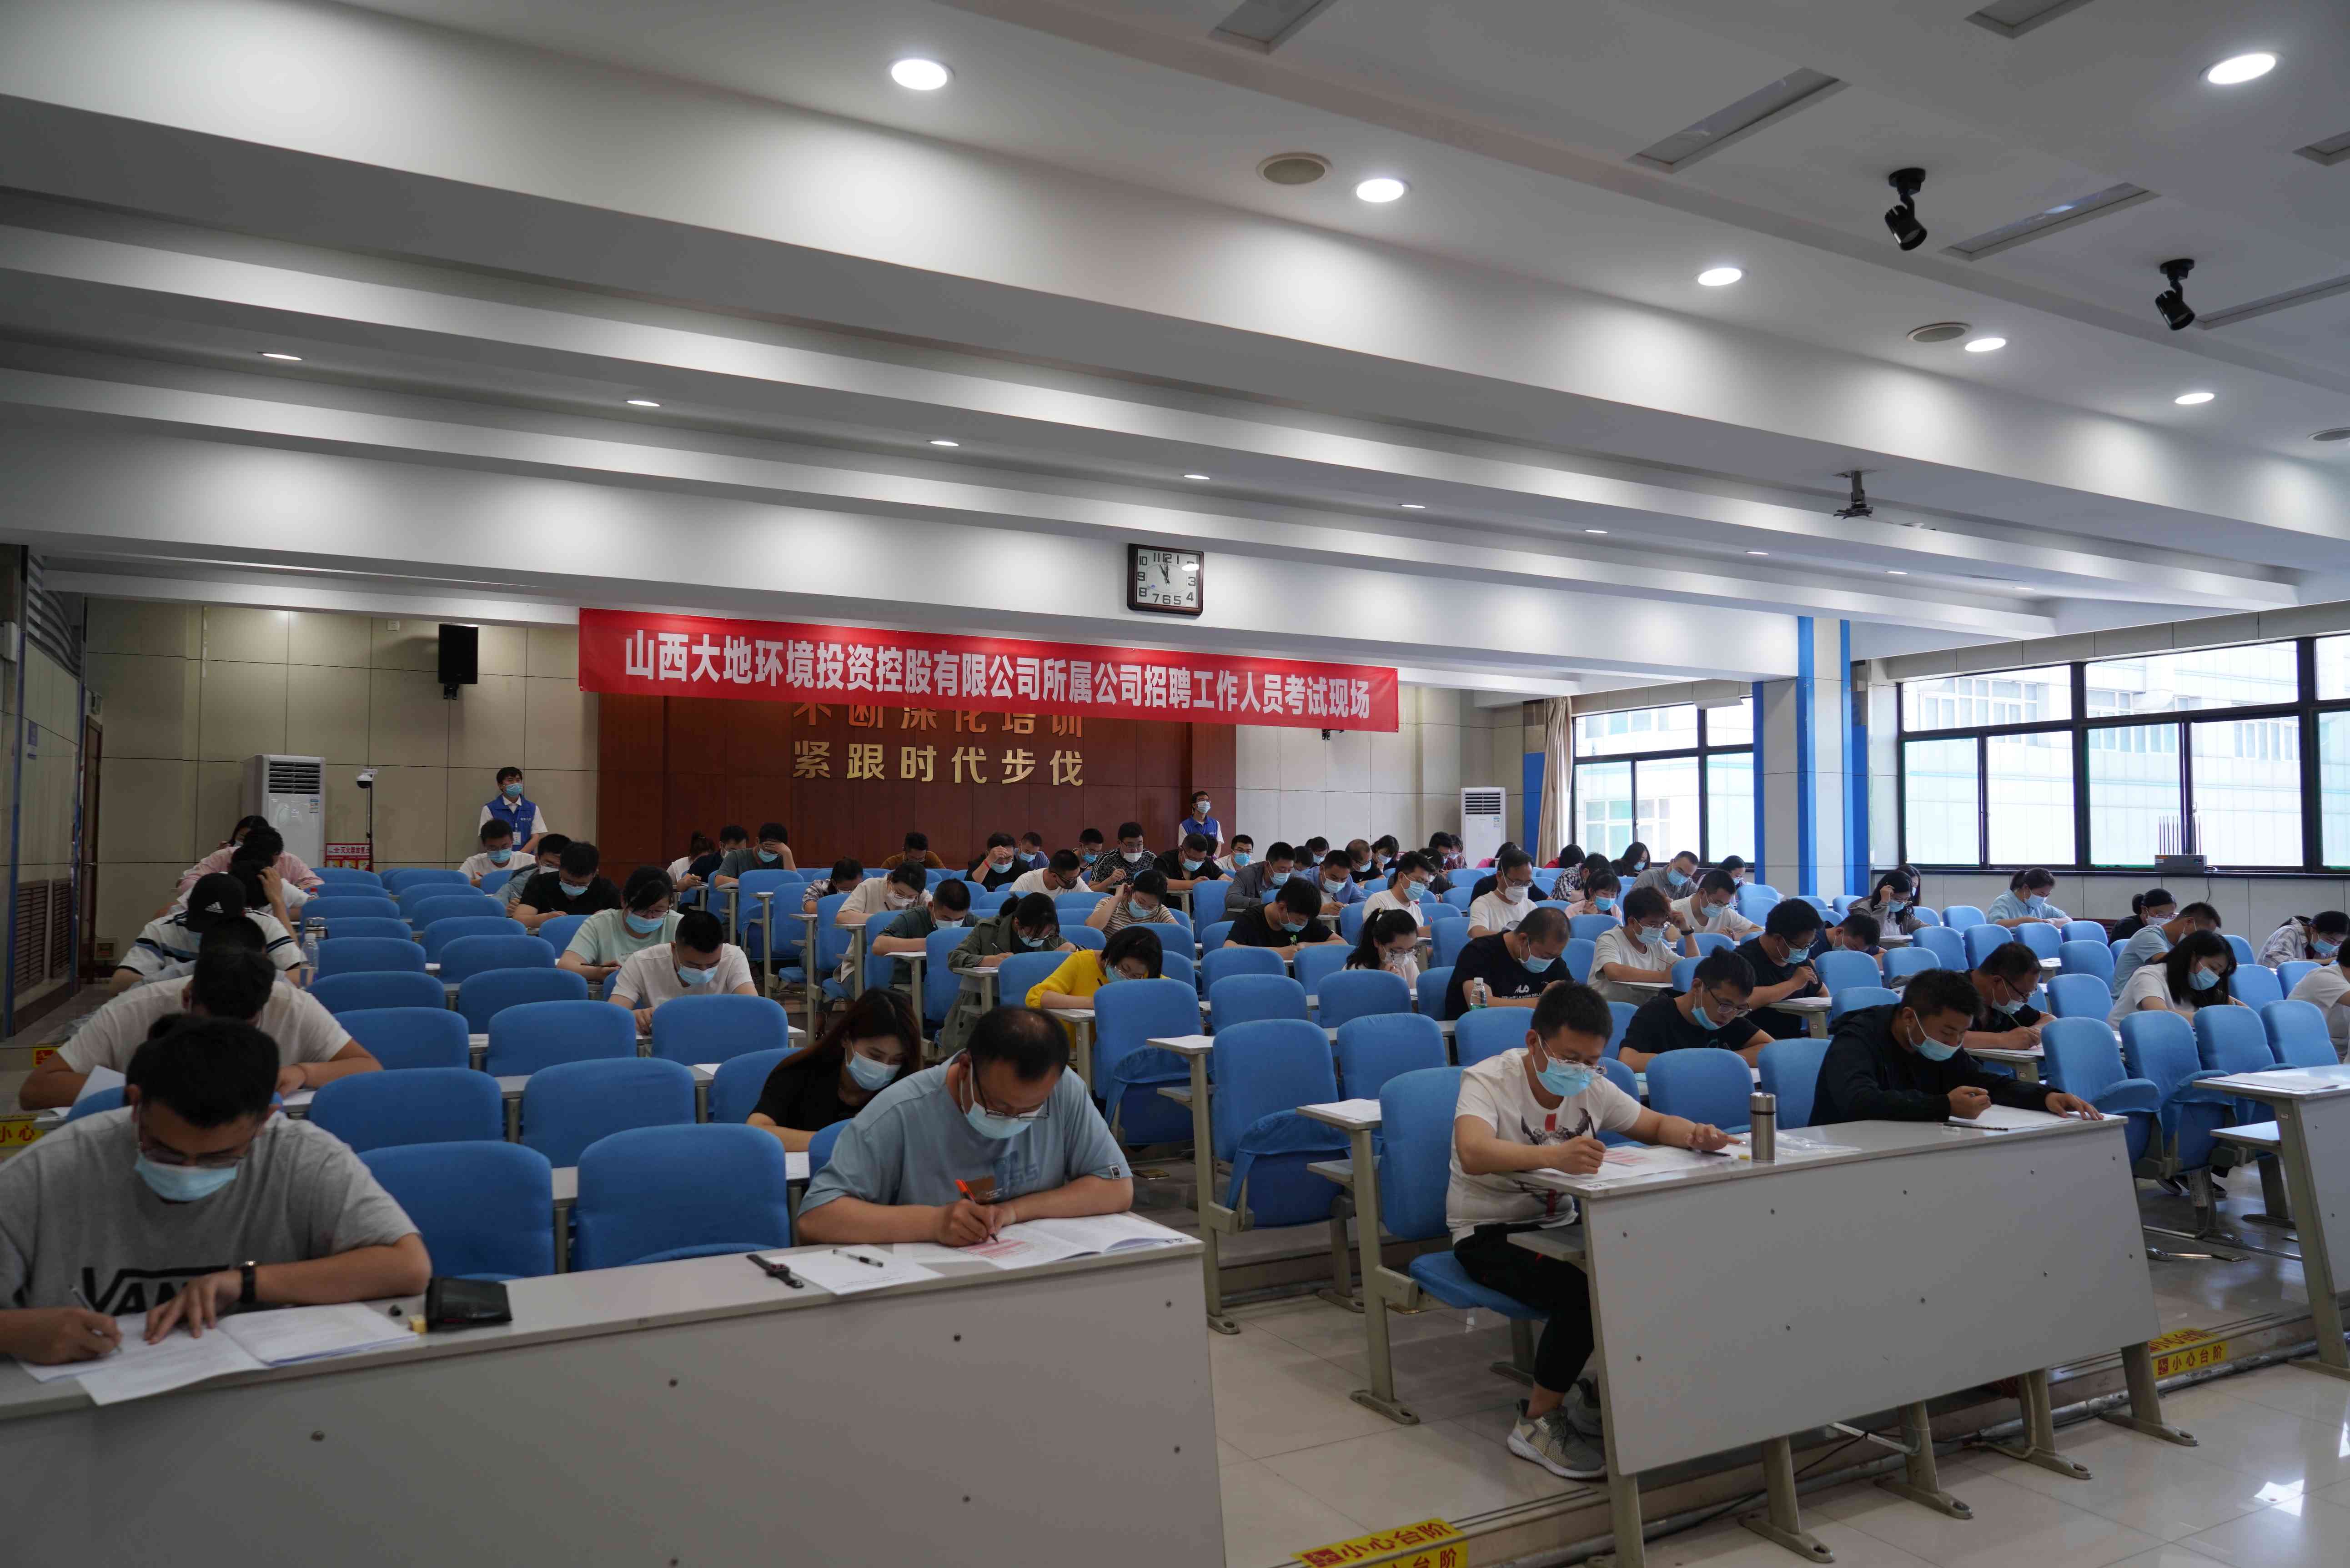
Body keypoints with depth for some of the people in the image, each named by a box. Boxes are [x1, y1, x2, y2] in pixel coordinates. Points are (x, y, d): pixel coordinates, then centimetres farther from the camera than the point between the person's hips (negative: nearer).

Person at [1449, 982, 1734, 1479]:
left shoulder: (1592, 1087, 0)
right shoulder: (1487, 1080, -21)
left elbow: (1657, 1125, 11)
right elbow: (1473, 1154, -41)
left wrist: (1694, 1135, -15)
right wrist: (1554, 1156, -59)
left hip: (1557, 1225, 6)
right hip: (1488, 1234, -6)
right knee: (1581, 1290, -32)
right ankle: (1538, 1421, -11)